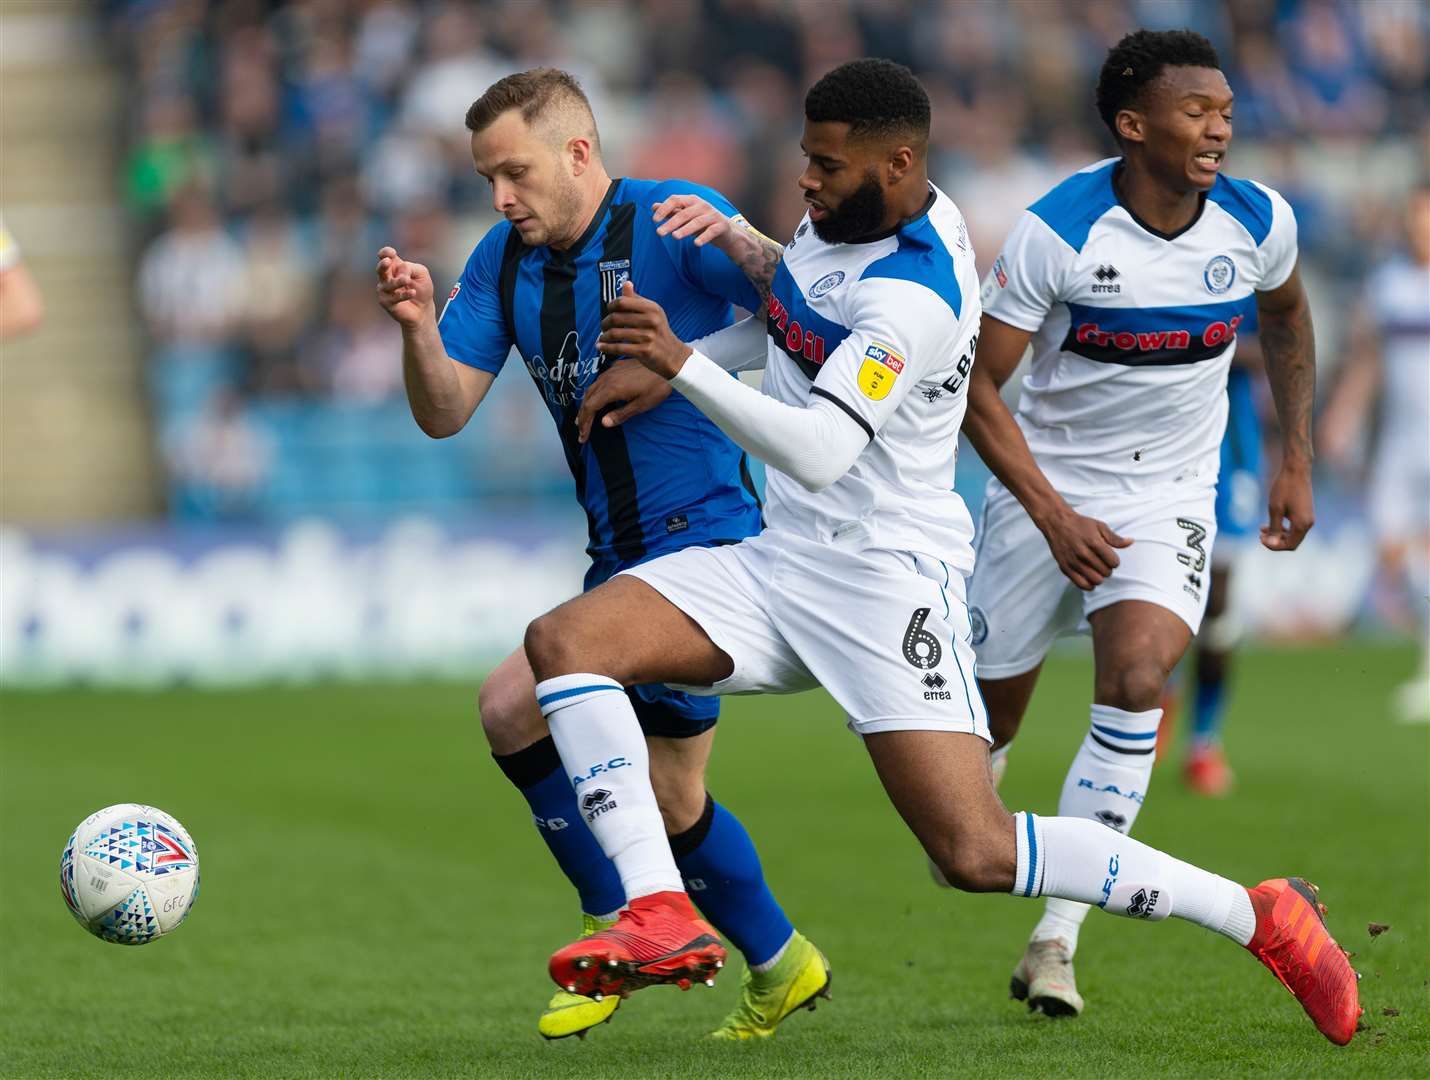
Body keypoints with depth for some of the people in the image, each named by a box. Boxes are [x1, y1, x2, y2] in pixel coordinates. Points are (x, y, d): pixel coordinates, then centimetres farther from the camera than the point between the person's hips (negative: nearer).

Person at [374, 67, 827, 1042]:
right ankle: (779, 965, 32)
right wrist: (419, 328, -17)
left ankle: (623, 924, -7)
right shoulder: (505, 260, 7)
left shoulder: (670, 220, -12)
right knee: (670, 798, 14)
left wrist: (734, 240, -39)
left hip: (704, 539, -8)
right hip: (620, 554, 8)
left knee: (515, 703, -20)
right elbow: (445, 414, 2)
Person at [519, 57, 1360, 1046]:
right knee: (564, 641, -11)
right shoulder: (850, 212, 5)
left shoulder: (913, 298, -23)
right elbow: (786, 319, 27)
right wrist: (649, 372, 19)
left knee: (977, 855, -16)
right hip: (778, 562, 9)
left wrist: (685, 364, -37)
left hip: (886, 581, -9)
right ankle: (662, 917, -20)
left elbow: (818, 453, -33)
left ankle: (1265, 918, -2)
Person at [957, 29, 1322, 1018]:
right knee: (992, 711, 8)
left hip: (1171, 493, 1)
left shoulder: (1259, 223, -9)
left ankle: (1055, 943, -20)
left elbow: (1285, 315, 16)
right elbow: (977, 385, -14)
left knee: (1137, 678, -23)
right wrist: (1052, 515, -22)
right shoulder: (1057, 232, -20)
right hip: (1047, 488, -1)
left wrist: (1297, 460, 13)